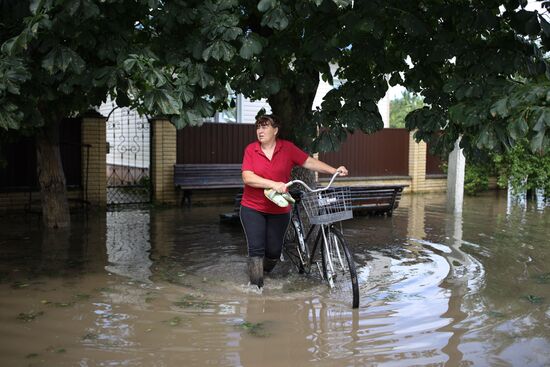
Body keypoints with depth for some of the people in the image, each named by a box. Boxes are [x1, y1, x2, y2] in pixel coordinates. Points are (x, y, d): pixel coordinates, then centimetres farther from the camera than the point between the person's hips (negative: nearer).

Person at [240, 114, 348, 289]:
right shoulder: (251, 149, -7)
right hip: (253, 209, -2)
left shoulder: (287, 148, -3)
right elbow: (247, 177, -16)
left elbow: (309, 162, -1)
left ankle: (264, 273, 39)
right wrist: (273, 184, -27)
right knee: (256, 249, -8)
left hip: (279, 211, 2)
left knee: (274, 251, 9)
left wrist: (334, 170, -8)